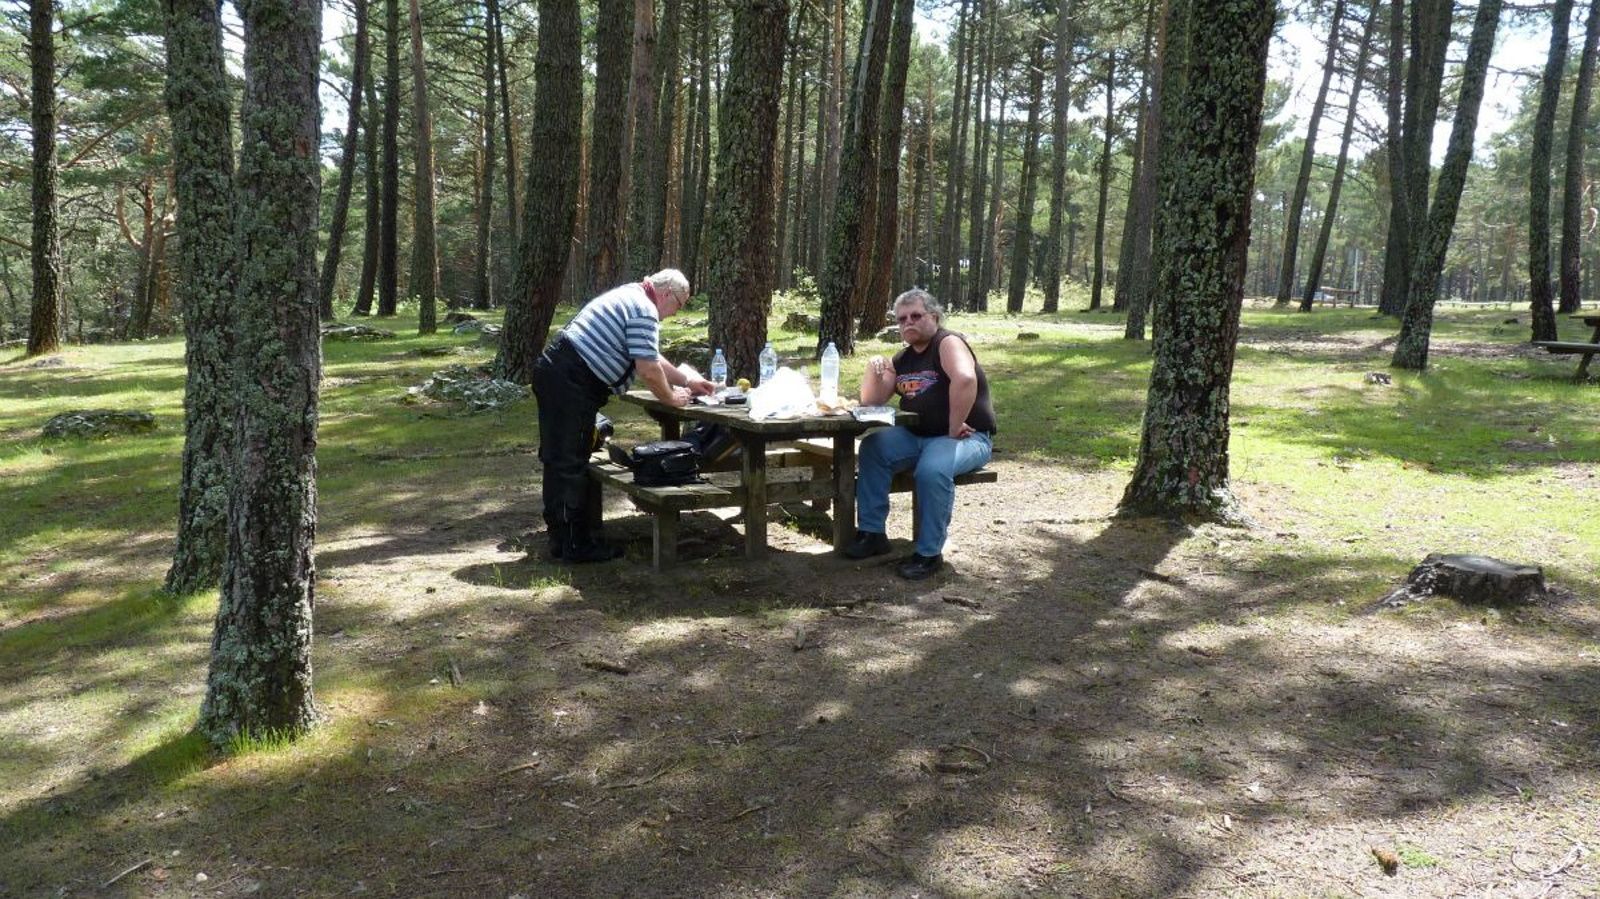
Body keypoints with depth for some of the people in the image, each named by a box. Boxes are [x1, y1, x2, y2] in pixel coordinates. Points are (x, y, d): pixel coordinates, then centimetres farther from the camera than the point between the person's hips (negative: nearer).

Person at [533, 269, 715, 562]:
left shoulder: (629, 297, 23)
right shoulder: (644, 310, -11)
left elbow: (649, 357, 30)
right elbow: (649, 370, -15)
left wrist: (687, 381, 30)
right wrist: (671, 398, 2)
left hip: (551, 370, 11)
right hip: (572, 383, -11)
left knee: (558, 460, 15)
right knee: (572, 464, -4)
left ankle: (561, 535, 25)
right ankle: (575, 544, 3)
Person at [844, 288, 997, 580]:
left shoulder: (948, 343, -10)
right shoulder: (902, 359, 13)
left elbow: (965, 379, -31)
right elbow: (871, 402, 12)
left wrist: (954, 429, -28)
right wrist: (874, 370, -6)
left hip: (966, 437, -7)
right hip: (917, 436, 7)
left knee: (932, 469, -35)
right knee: (873, 447, -13)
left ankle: (930, 553, -20)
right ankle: (872, 533, -7)